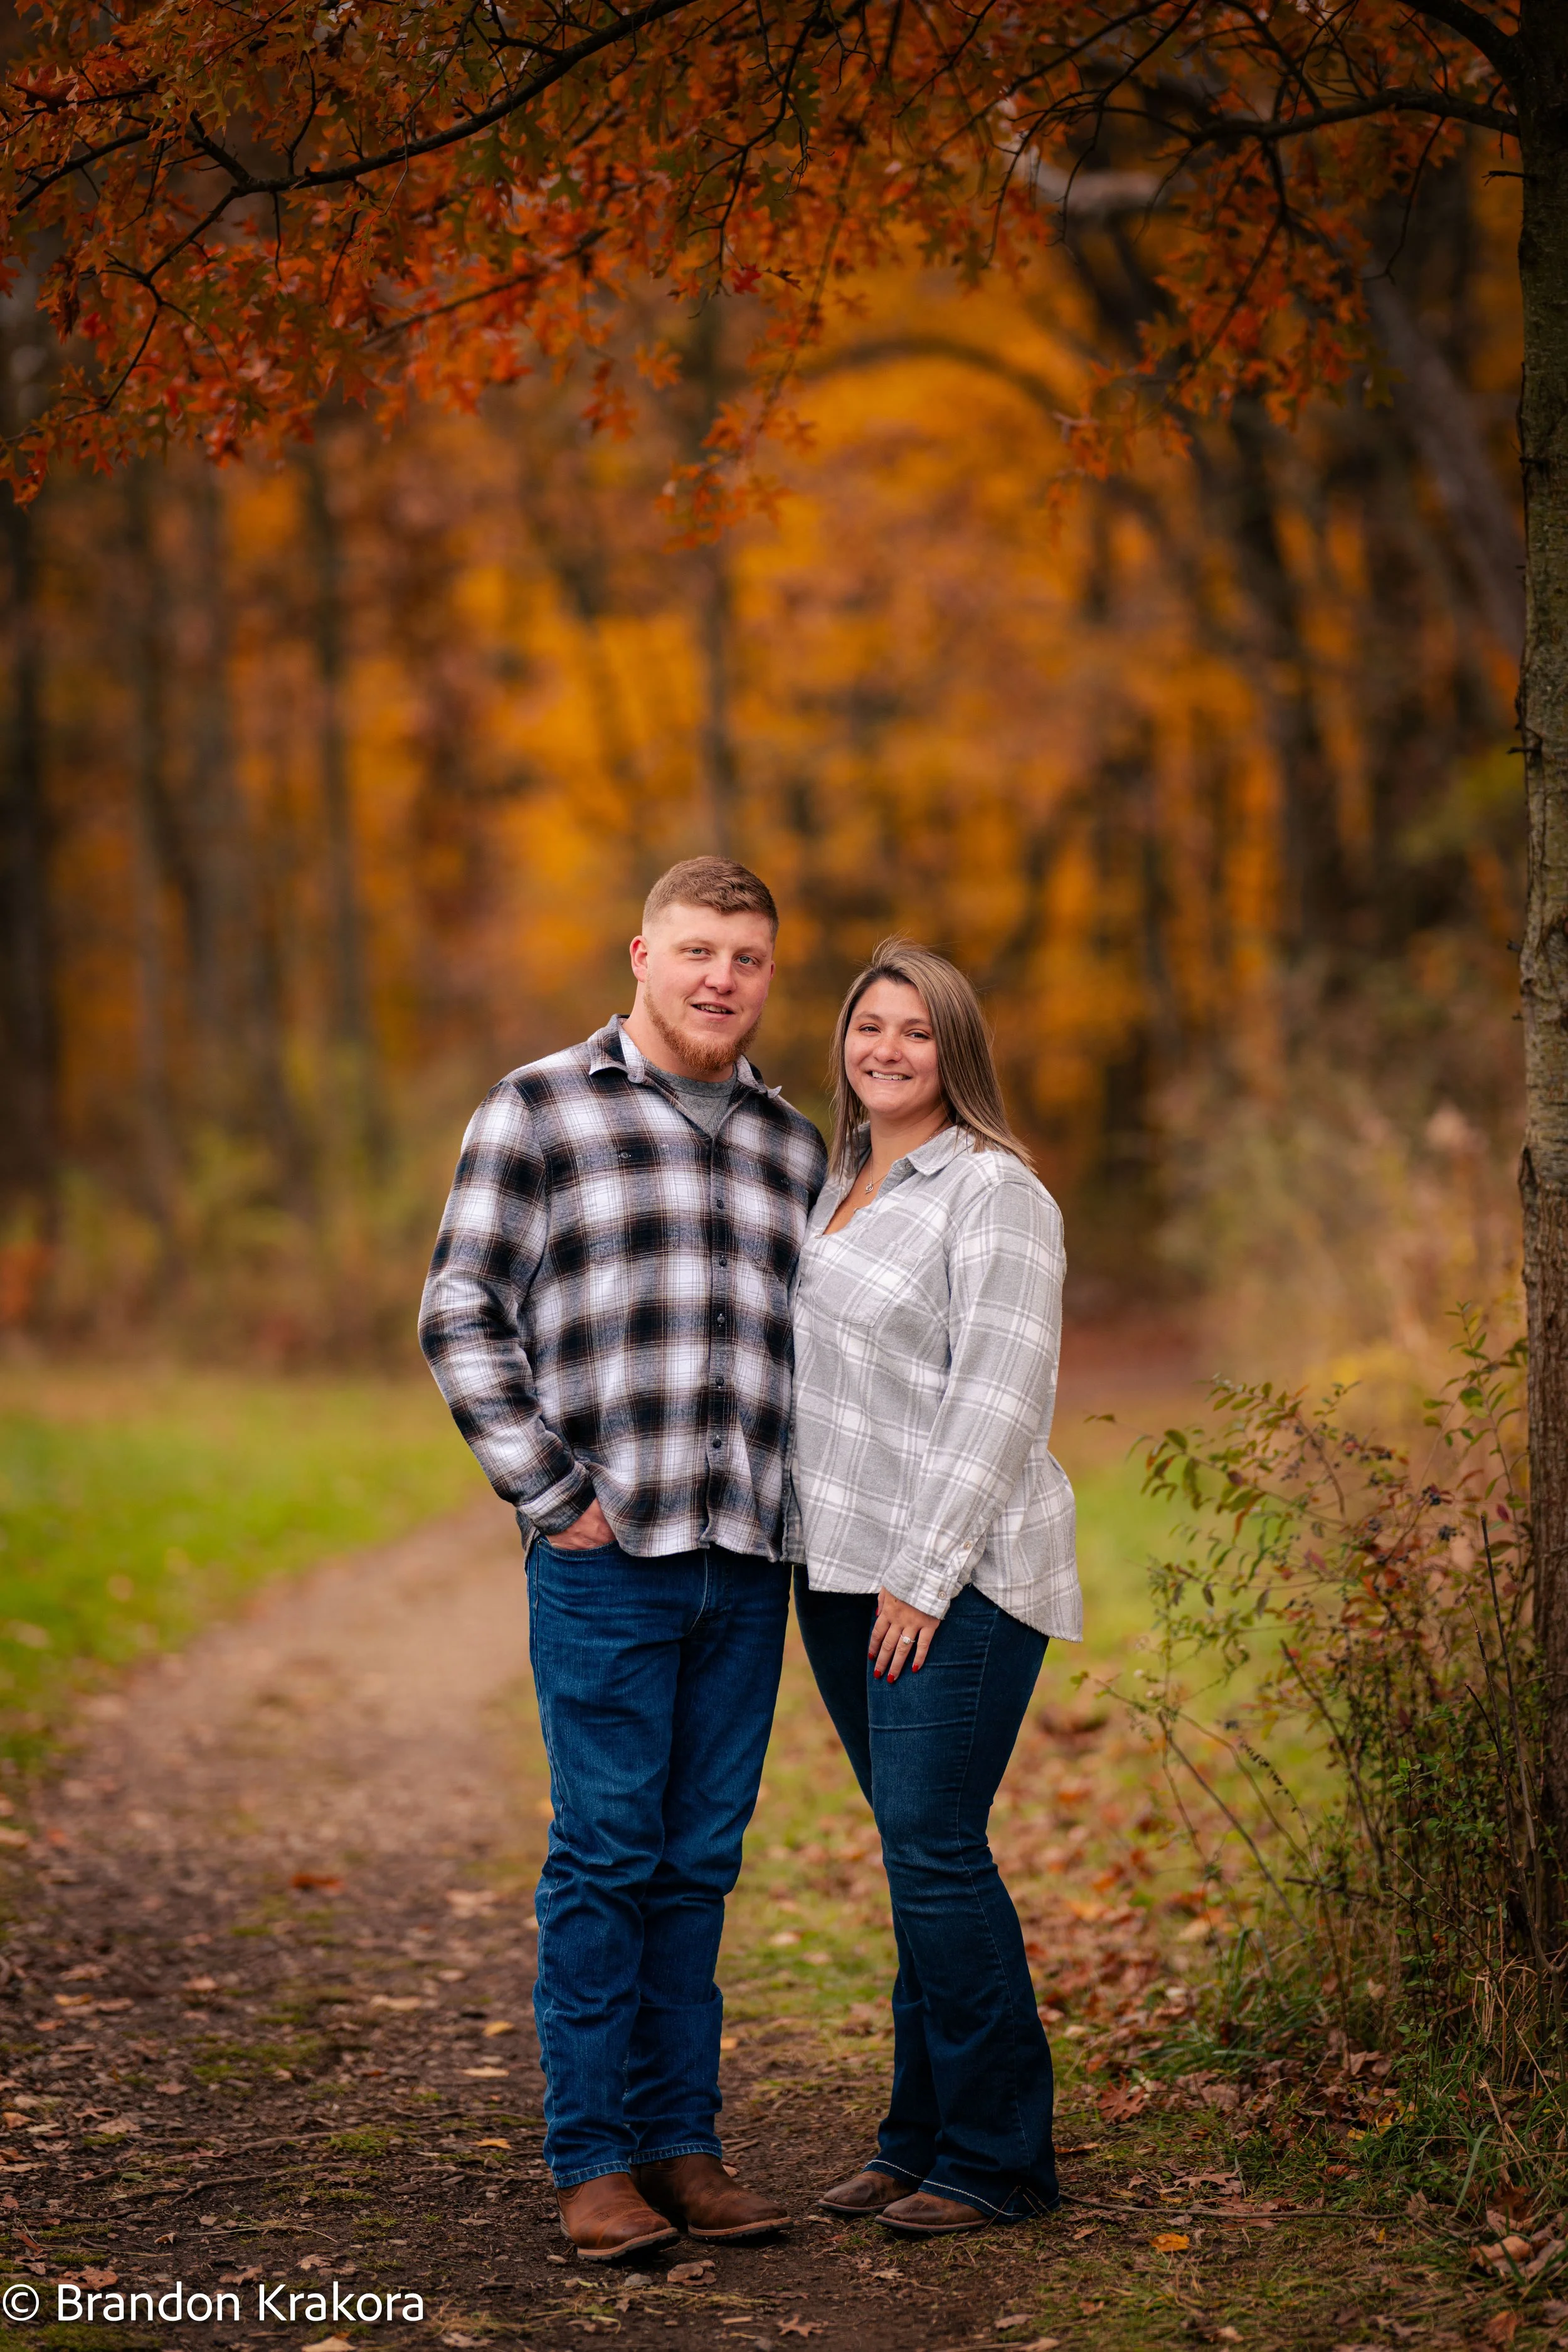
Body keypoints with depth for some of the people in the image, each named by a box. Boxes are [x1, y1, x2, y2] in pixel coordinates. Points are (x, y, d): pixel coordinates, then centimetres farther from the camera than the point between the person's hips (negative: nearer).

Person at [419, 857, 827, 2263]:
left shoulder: (792, 1147, 15)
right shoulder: (540, 1111, 2)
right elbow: (462, 1317, -2)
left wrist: (809, 1514, 10)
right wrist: (550, 1496, -7)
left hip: (749, 1564, 4)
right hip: (606, 1555, -4)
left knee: (699, 1864, 8)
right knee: (605, 1854, -4)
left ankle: (682, 2144, 15)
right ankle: (592, 2161, 4)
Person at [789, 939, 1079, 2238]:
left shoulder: (992, 1191, -9)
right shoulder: (844, 1183, 16)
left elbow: (998, 1397, -14)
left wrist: (928, 1574, -17)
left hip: (956, 1576, -8)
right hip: (840, 1569, 8)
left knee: (935, 1849, -9)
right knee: (917, 1854, 11)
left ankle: (995, 2157, 0)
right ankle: (921, 2138, 18)